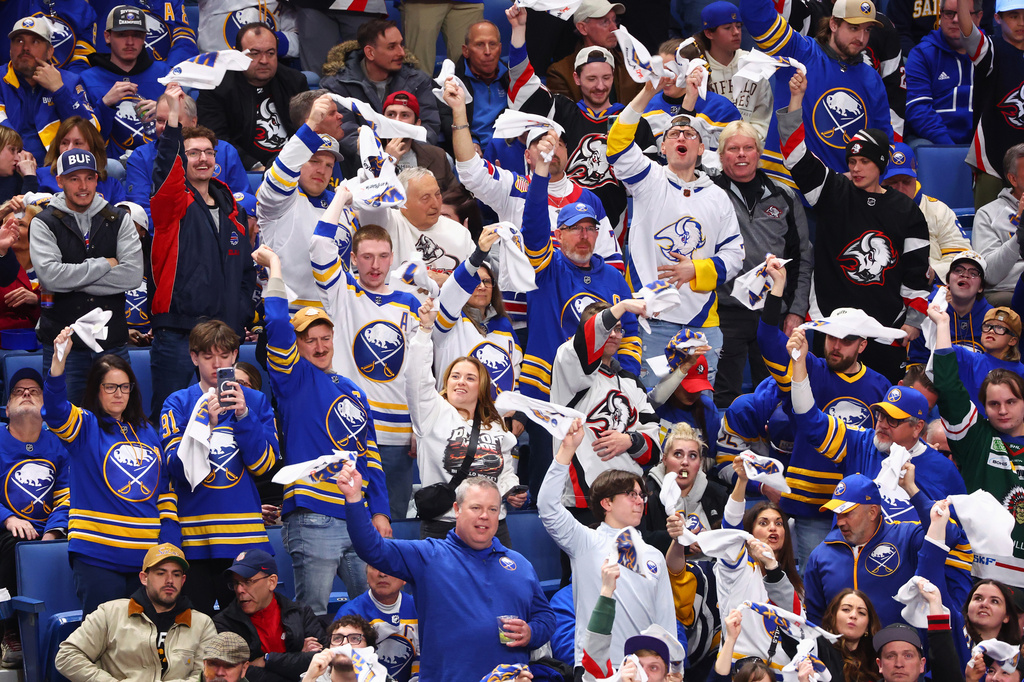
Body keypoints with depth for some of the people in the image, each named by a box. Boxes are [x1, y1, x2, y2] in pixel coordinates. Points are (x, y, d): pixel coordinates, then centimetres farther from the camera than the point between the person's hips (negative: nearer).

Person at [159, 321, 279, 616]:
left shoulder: (256, 402, 10)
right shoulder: (179, 403, 6)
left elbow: (264, 465, 0)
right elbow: (176, 467, -6)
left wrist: (243, 415, -12)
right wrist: (205, 423, -19)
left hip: (245, 536, 1)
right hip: (194, 536, -1)